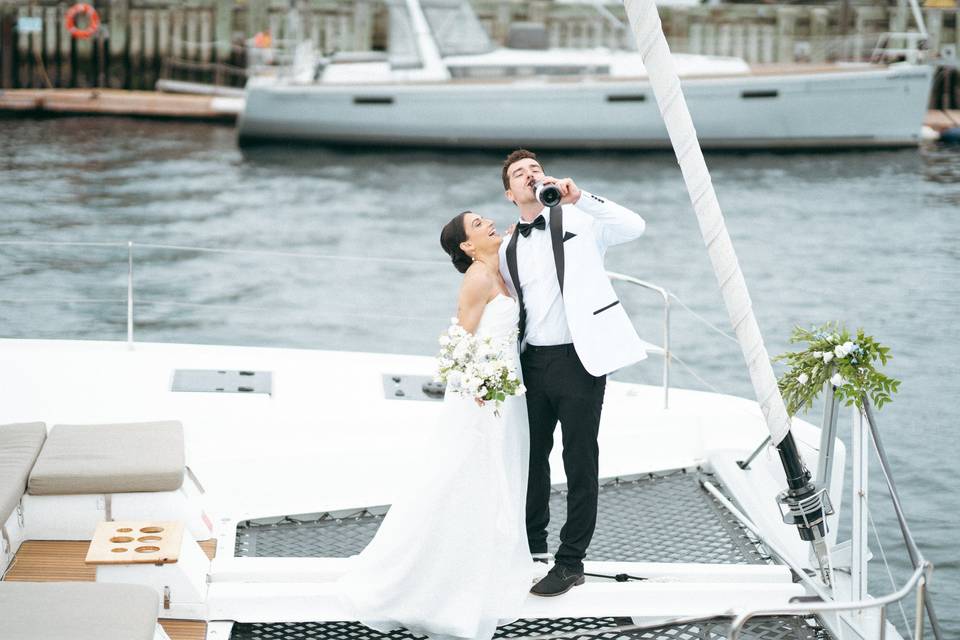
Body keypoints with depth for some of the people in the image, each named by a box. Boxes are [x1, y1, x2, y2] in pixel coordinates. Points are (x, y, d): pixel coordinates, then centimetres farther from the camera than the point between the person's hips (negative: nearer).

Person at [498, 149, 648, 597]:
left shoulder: (579, 220, -2)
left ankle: (571, 562, 10)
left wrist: (580, 197, -25)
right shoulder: (508, 250, 12)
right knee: (532, 456, 15)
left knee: (580, 463, 1)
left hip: (578, 359, -5)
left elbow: (634, 227, -18)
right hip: (533, 361, 5)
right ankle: (531, 548, 31)